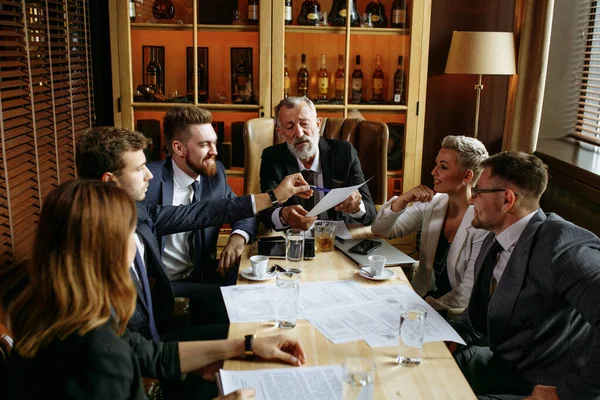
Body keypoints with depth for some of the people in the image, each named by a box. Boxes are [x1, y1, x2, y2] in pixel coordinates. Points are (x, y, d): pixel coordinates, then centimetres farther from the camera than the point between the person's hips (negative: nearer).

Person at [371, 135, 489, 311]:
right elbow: (380, 230, 0)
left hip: (453, 316, -5)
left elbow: (468, 293, -17)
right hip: (421, 297, 5)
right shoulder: (431, 204, -2)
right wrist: (402, 200, -15)